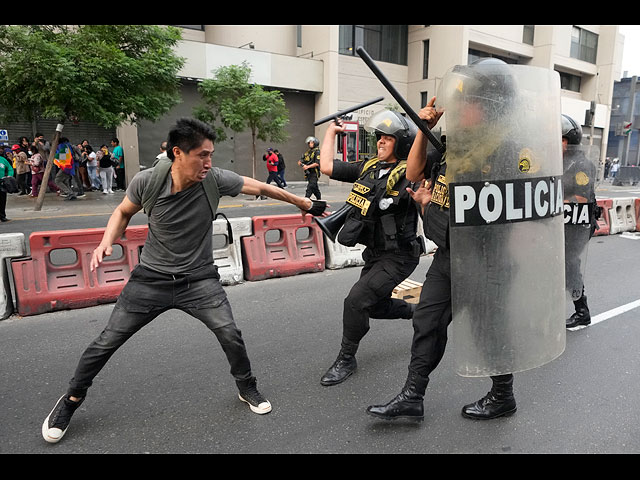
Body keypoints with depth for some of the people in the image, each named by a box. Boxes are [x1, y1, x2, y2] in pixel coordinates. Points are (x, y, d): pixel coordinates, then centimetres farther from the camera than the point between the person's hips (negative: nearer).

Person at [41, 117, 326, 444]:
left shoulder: (214, 179, -18)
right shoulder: (147, 181, -17)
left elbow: (263, 188, -6)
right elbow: (124, 212, 4)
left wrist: (305, 204, 4)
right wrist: (107, 242, -13)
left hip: (199, 279, 0)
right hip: (151, 278, 1)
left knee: (230, 334, -11)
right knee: (107, 342, 5)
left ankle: (247, 388, 19)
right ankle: (72, 399, 32)